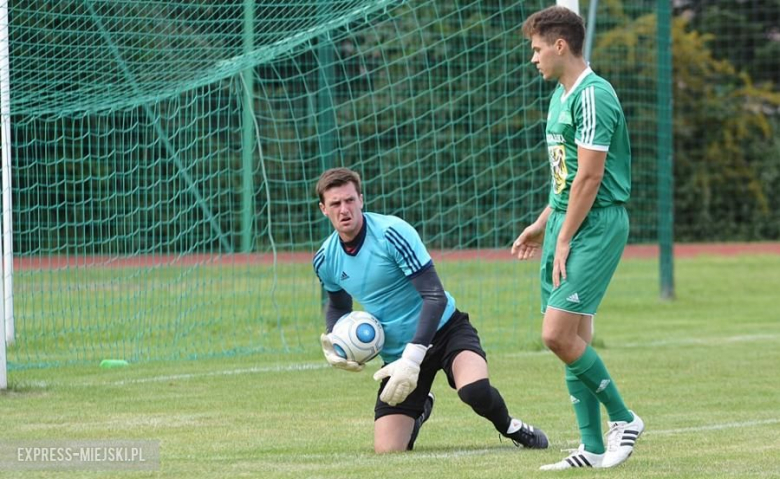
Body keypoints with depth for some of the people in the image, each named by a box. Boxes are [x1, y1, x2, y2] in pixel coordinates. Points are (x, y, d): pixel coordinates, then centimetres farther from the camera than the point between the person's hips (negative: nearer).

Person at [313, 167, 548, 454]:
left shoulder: (392, 233, -20)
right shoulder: (325, 260, -2)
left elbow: (435, 297, -23)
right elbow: (337, 306, 21)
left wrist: (412, 358, -31)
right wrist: (333, 341, -2)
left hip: (443, 330, -5)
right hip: (395, 352, 5)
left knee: (475, 390, -37)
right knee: (387, 450, -6)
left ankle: (510, 427, 0)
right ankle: (420, 408, 30)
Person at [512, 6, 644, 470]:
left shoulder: (593, 96, -16)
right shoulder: (561, 96, 16)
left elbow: (589, 177, -19)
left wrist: (564, 240, -17)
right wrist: (544, 224, 25)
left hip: (596, 225, -10)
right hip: (565, 223, 10)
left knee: (558, 334, -15)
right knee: (575, 340, 7)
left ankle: (624, 419, 0)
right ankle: (593, 447, 10)